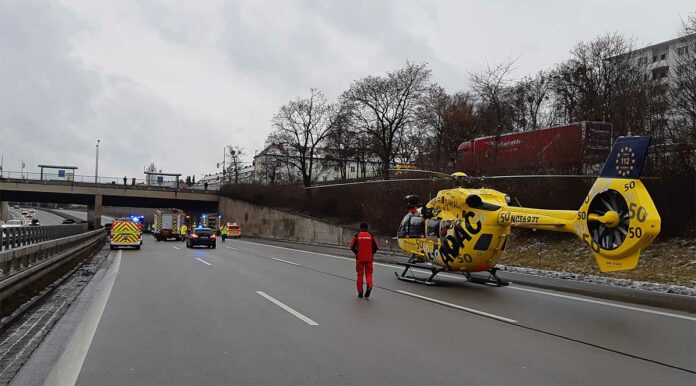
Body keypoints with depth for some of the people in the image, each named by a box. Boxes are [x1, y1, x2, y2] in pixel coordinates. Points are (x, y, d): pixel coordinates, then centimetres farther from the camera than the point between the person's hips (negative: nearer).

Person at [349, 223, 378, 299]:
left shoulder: (357, 236, 0)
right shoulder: (371, 235, 3)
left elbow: (352, 247, -3)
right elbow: (375, 247, 0)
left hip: (360, 258, -1)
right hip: (369, 258, 1)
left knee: (360, 274, 9)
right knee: (369, 273, 10)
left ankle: (360, 292, 12)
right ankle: (369, 285, -18)